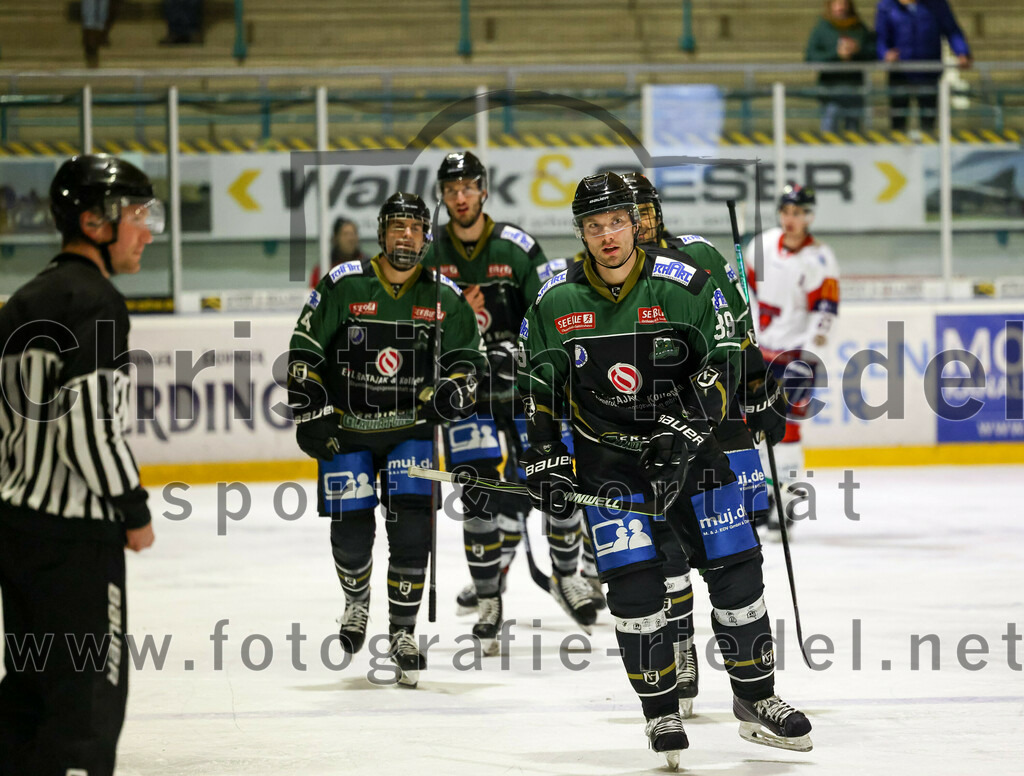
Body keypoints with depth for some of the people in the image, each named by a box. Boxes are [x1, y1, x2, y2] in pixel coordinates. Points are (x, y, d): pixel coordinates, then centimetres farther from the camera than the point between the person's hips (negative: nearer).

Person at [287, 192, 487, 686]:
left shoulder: (445, 299, -4)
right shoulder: (343, 285, -9)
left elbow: (468, 359, 5)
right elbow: (305, 353, -3)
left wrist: (454, 389, -17)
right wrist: (310, 415, -9)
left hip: (411, 428, 1)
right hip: (345, 427, 0)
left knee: (411, 528, -11)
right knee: (350, 529, -1)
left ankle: (402, 631, 3)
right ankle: (356, 602, 31)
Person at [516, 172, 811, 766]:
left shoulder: (684, 285, -10)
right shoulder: (554, 303, -3)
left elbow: (721, 362, -9)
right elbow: (537, 387, 6)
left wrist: (685, 433, -20)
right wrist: (545, 462, -1)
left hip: (688, 445, 0)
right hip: (606, 457, 0)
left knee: (734, 568, 0)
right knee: (633, 582, -10)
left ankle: (756, 700, 16)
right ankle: (661, 712, 3)